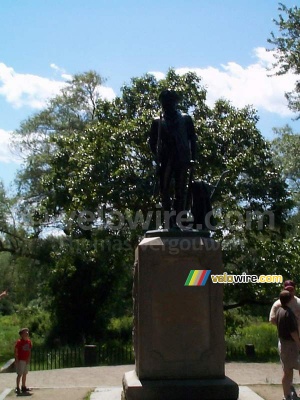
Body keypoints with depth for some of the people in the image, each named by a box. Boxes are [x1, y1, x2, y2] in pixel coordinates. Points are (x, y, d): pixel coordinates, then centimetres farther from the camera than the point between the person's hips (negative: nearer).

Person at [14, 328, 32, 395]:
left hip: (26, 360, 7)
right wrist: (17, 360, -14)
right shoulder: (19, 342, -12)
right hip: (20, 360, -7)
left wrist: (28, 359, 2)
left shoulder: (29, 341, 7)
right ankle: (17, 388, 1)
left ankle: (23, 387, 21)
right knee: (20, 374, -4)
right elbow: (16, 352, -11)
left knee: (25, 374, 12)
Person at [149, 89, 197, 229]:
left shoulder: (186, 119, 13)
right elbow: (152, 142, 11)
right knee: (164, 190, -5)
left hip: (182, 159, 0)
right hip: (165, 160, 1)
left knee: (180, 191, -4)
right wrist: (158, 157, -4)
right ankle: (169, 220, -3)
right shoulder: (158, 121, 14)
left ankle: (176, 220, -4)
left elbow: (192, 139, 9)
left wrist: (192, 158, -2)